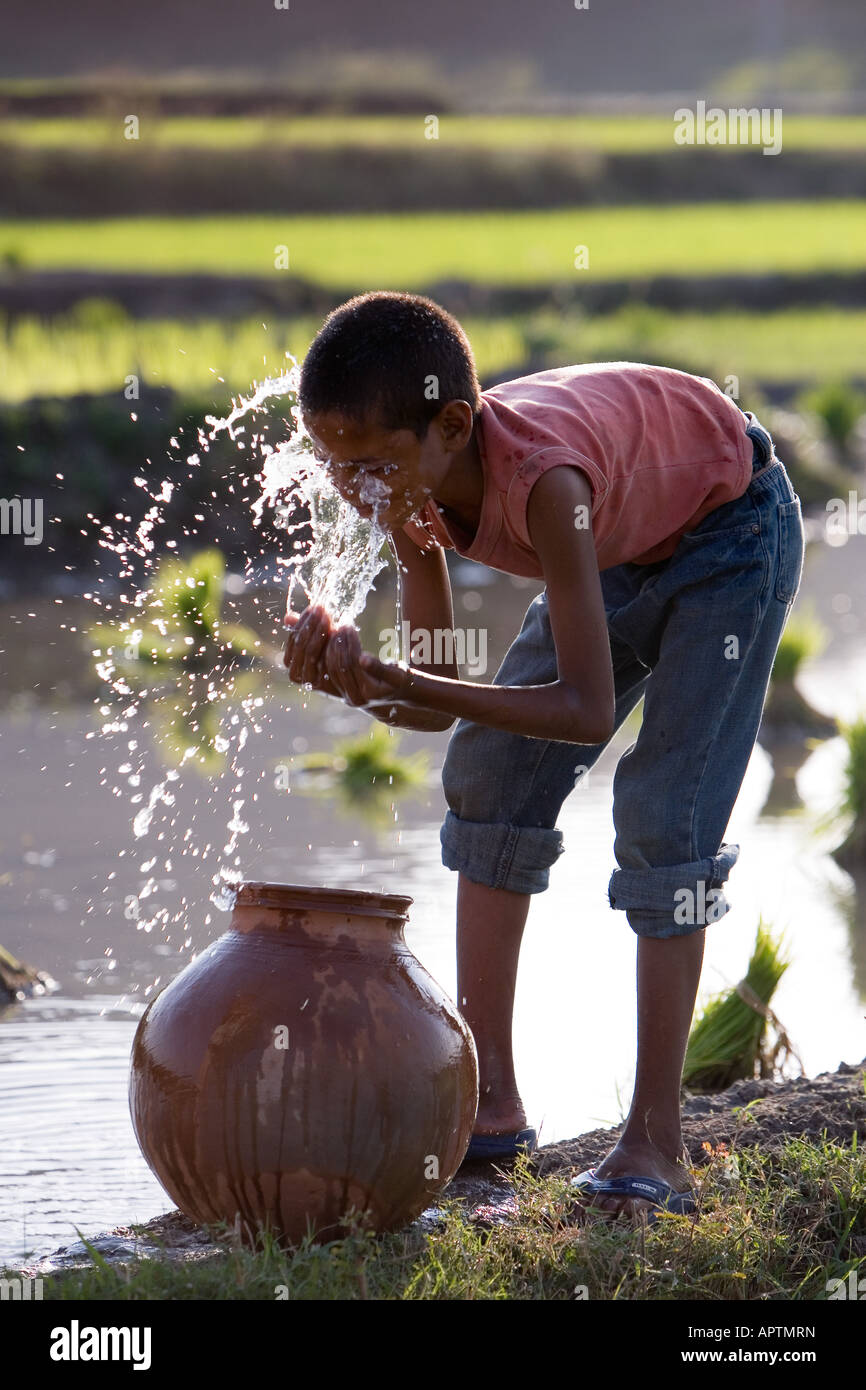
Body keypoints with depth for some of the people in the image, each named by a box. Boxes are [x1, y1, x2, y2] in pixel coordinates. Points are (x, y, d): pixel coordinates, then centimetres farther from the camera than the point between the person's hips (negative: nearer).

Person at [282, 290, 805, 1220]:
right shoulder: (415, 482, -21)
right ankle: (489, 1100, 6)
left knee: (664, 816, -17)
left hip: (734, 526, -8)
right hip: (625, 541, 8)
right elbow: (439, 698, -15)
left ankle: (655, 1143, -12)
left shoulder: (540, 479, -43)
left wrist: (413, 688, -52)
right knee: (489, 773, 1)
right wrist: (353, 679, -37)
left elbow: (589, 709, -44)